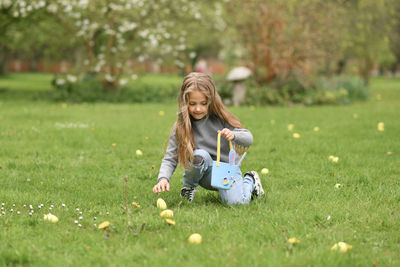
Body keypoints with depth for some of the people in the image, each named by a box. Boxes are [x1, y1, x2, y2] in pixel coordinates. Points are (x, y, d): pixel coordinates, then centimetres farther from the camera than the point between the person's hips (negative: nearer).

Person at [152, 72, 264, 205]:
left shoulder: (220, 118, -9)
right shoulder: (180, 127, -8)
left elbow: (248, 138, -9)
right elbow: (170, 158, -9)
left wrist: (233, 135, -32)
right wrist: (163, 178, -29)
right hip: (206, 174, 0)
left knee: (235, 201, -26)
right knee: (200, 155, -33)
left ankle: (249, 180, 11)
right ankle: (189, 186, -1)